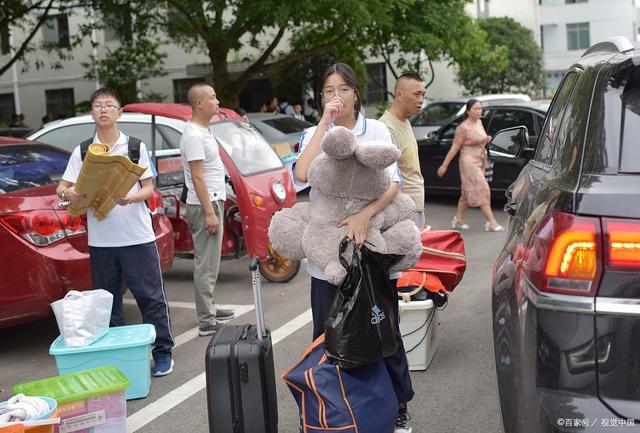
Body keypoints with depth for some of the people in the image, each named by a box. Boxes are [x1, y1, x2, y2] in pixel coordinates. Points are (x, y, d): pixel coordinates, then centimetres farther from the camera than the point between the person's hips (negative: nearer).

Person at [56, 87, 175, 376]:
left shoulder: (136, 147, 5)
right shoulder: (82, 152, 8)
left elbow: (149, 189, 2)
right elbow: (61, 188, 7)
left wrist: (130, 198, -20)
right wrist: (69, 194, -18)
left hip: (138, 236, -2)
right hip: (100, 240, 2)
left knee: (151, 296, 0)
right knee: (107, 300, 9)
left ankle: (163, 352, 10)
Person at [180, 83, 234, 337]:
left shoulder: (203, 130, 15)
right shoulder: (194, 136, -17)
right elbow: (197, 177, -21)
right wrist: (210, 213, -23)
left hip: (212, 202, 11)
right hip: (204, 205, -11)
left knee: (210, 262, 18)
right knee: (206, 264, -8)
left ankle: (209, 309, 28)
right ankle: (207, 322, -6)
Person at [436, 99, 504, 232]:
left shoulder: (479, 123, 10)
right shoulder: (463, 128, -14)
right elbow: (454, 148, -14)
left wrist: (487, 140, 3)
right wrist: (444, 165, -15)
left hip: (480, 162, 8)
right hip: (469, 162, -8)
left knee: (468, 193, 13)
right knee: (482, 190, -11)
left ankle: (458, 220, 24)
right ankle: (491, 223, -11)